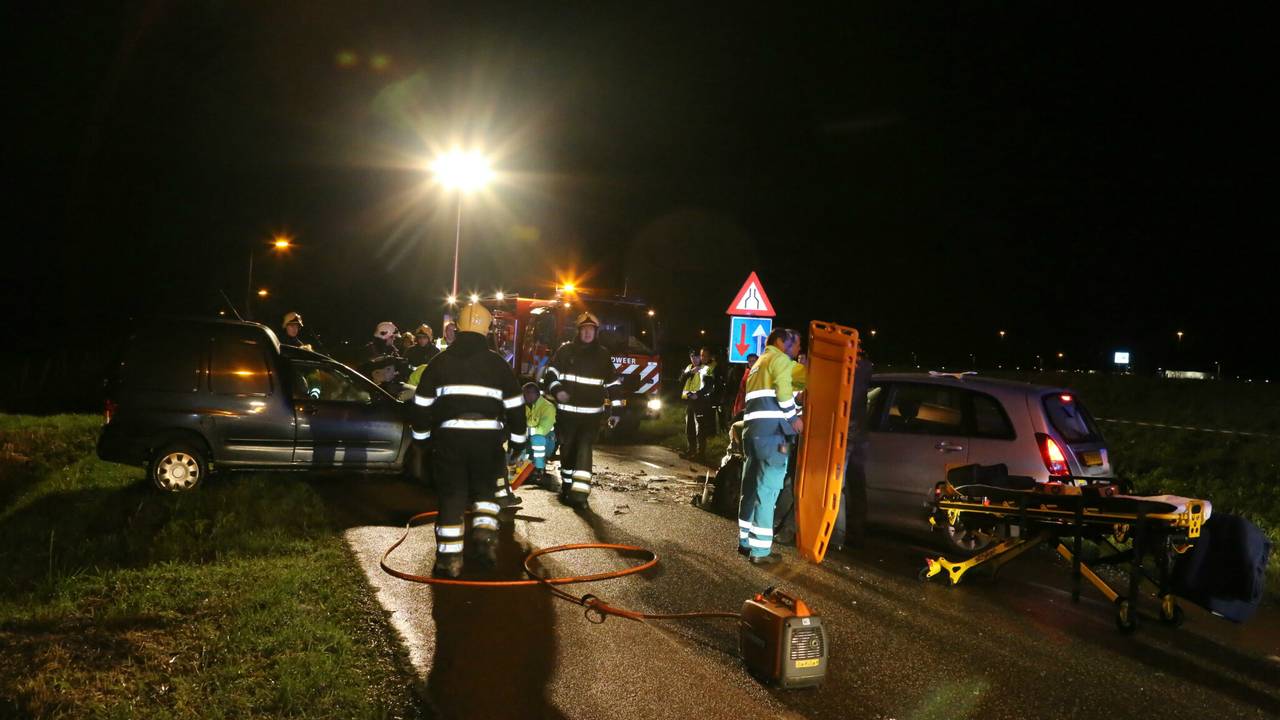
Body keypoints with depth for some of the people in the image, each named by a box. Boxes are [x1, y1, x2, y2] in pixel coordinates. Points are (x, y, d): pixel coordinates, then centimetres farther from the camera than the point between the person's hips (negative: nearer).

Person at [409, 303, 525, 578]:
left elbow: (422, 405, 9)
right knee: (485, 490, 20)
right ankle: (485, 538, 3)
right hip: (487, 437, 0)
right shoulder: (498, 364, 7)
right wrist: (517, 439, 20)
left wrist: (421, 436, 21)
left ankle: (449, 559, 3)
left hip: (449, 436, 0)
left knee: (451, 496, 6)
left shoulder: (439, 362, 7)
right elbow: (515, 406, 10)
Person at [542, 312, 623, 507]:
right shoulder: (566, 350, 3)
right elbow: (550, 372, 3)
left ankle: (579, 493, -15)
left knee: (585, 450, -11)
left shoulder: (603, 355, 7)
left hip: (591, 414, -1)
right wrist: (556, 390, -17)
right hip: (566, 411, 1)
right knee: (567, 450, 11)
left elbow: (614, 383, 12)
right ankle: (567, 486, 28)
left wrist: (616, 410, 7)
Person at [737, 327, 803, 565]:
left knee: (752, 487, 15)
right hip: (772, 432, -9)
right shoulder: (780, 359, -1)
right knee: (767, 491, -8)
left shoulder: (759, 363, 28)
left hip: (754, 430, 9)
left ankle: (745, 540, 22)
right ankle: (760, 549, -6)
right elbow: (783, 392, -15)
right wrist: (794, 418, -4)